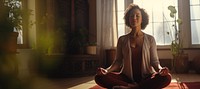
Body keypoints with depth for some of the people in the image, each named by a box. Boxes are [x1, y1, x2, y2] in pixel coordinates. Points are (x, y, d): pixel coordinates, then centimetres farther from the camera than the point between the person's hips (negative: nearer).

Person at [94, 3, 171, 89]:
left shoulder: (150, 39, 5)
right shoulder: (122, 40, 6)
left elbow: (154, 61, 3)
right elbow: (118, 61, 5)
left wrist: (160, 69, -21)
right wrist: (107, 70, -16)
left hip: (146, 78, 0)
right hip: (127, 77, 0)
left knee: (166, 77, -32)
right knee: (99, 77, -24)